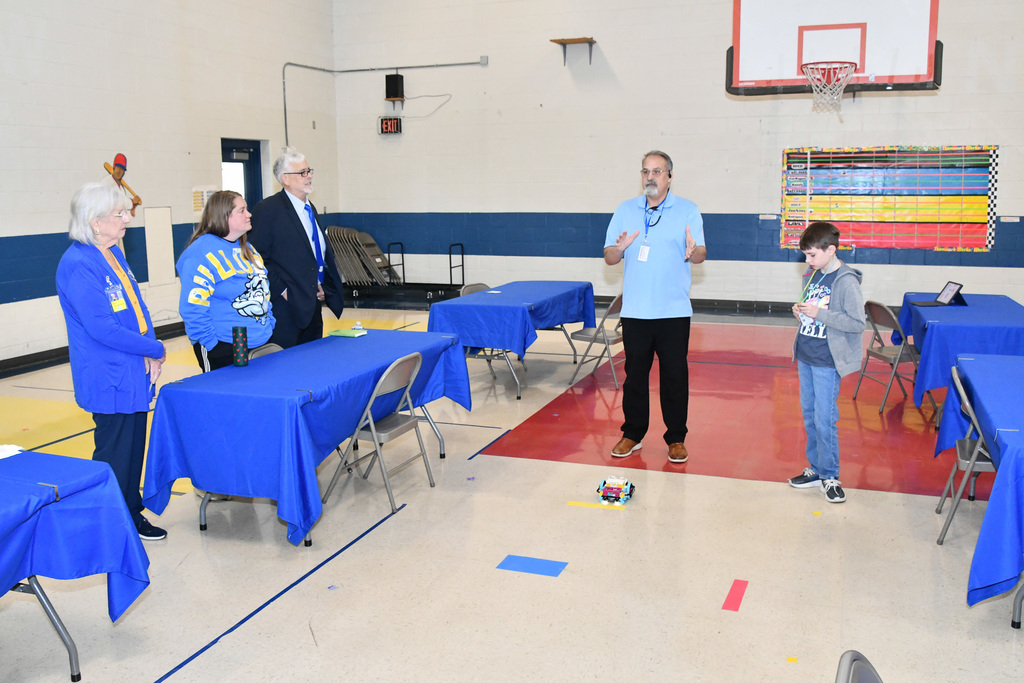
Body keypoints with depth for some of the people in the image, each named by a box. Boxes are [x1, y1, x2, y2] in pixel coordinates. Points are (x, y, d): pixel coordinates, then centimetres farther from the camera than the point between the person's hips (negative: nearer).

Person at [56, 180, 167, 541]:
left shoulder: (114, 254, 9)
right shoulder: (78, 265, -19)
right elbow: (101, 328, -23)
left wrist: (150, 355, -3)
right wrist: (154, 349, -14)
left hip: (135, 374, 8)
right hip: (109, 380, -8)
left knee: (134, 448, 17)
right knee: (115, 454, 4)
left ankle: (132, 515, 32)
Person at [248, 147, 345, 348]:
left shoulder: (310, 209, 16)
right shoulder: (268, 209, -9)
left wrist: (323, 286, 12)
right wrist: (281, 290, -17)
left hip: (312, 306, 8)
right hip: (286, 307, -8)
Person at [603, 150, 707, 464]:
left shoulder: (688, 210, 3)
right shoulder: (625, 210, 8)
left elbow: (701, 254, -2)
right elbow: (609, 258, 6)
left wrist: (693, 252, -26)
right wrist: (620, 248, -17)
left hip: (674, 311, -2)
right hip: (635, 309, 2)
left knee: (675, 375, 4)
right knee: (635, 373, 8)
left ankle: (676, 438, 17)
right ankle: (632, 434, 22)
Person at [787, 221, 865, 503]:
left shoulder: (846, 281, -16)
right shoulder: (812, 276, 8)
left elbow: (857, 323, -19)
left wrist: (819, 314, -22)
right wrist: (801, 312, 0)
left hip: (826, 362, -8)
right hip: (805, 356, 8)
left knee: (824, 420, -4)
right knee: (809, 415, 15)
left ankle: (829, 475, 10)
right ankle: (816, 469, 26)